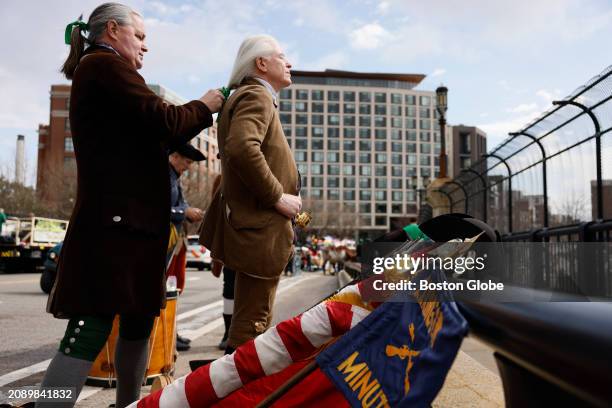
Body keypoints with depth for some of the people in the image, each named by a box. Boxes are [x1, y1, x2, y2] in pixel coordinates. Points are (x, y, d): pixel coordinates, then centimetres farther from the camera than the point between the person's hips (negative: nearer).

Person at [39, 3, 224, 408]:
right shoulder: (105, 64, -6)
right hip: (116, 220, -10)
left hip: (129, 218, 10)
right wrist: (204, 107, 4)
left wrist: (197, 117, 16)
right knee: (91, 331, -10)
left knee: (139, 319, 15)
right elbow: (164, 122, -14)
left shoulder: (95, 71, 25)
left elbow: (151, 142, 23)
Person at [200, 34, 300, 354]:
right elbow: (242, 148, -31)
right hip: (261, 228, -11)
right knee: (251, 327, -4)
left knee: (249, 322, 20)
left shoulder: (246, 96, 21)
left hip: (253, 225, 11)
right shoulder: (257, 96, -12)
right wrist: (278, 197, -21)